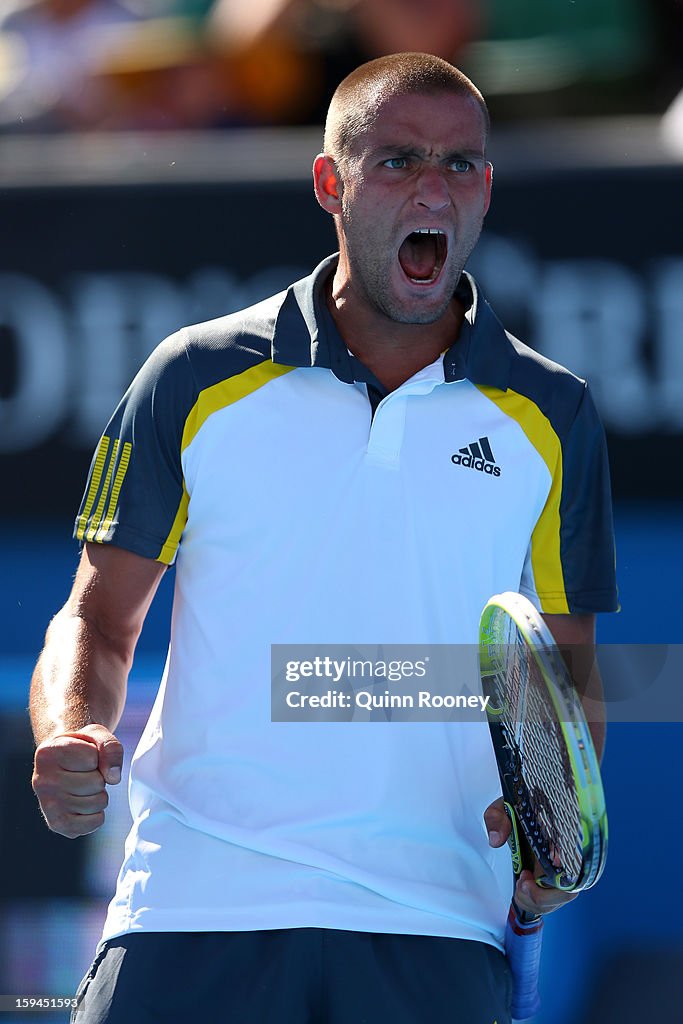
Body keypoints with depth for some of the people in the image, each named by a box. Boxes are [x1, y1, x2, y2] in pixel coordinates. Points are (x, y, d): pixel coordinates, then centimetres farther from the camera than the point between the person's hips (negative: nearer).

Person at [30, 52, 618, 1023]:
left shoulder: (549, 416, 9)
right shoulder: (196, 381, 7)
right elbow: (99, 620, 10)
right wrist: (69, 740, -11)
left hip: (433, 918, 1)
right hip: (197, 900, 0)